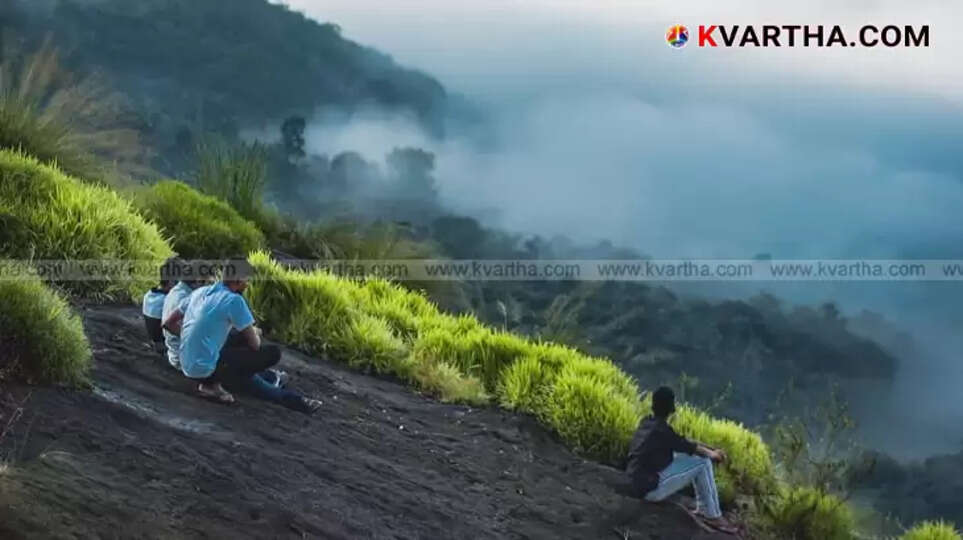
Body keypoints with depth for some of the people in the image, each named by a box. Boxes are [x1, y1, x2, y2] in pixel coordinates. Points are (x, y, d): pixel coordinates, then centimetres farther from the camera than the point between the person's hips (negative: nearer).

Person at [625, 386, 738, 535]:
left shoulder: (646, 424, 7)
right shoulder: (661, 430, -19)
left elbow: (681, 442, 14)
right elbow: (687, 446, -8)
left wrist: (711, 450, 11)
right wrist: (712, 453, 11)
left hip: (643, 481, 9)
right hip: (652, 488, -9)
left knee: (695, 456, 16)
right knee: (703, 463, -7)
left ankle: (702, 508, 21)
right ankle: (713, 516, 3)